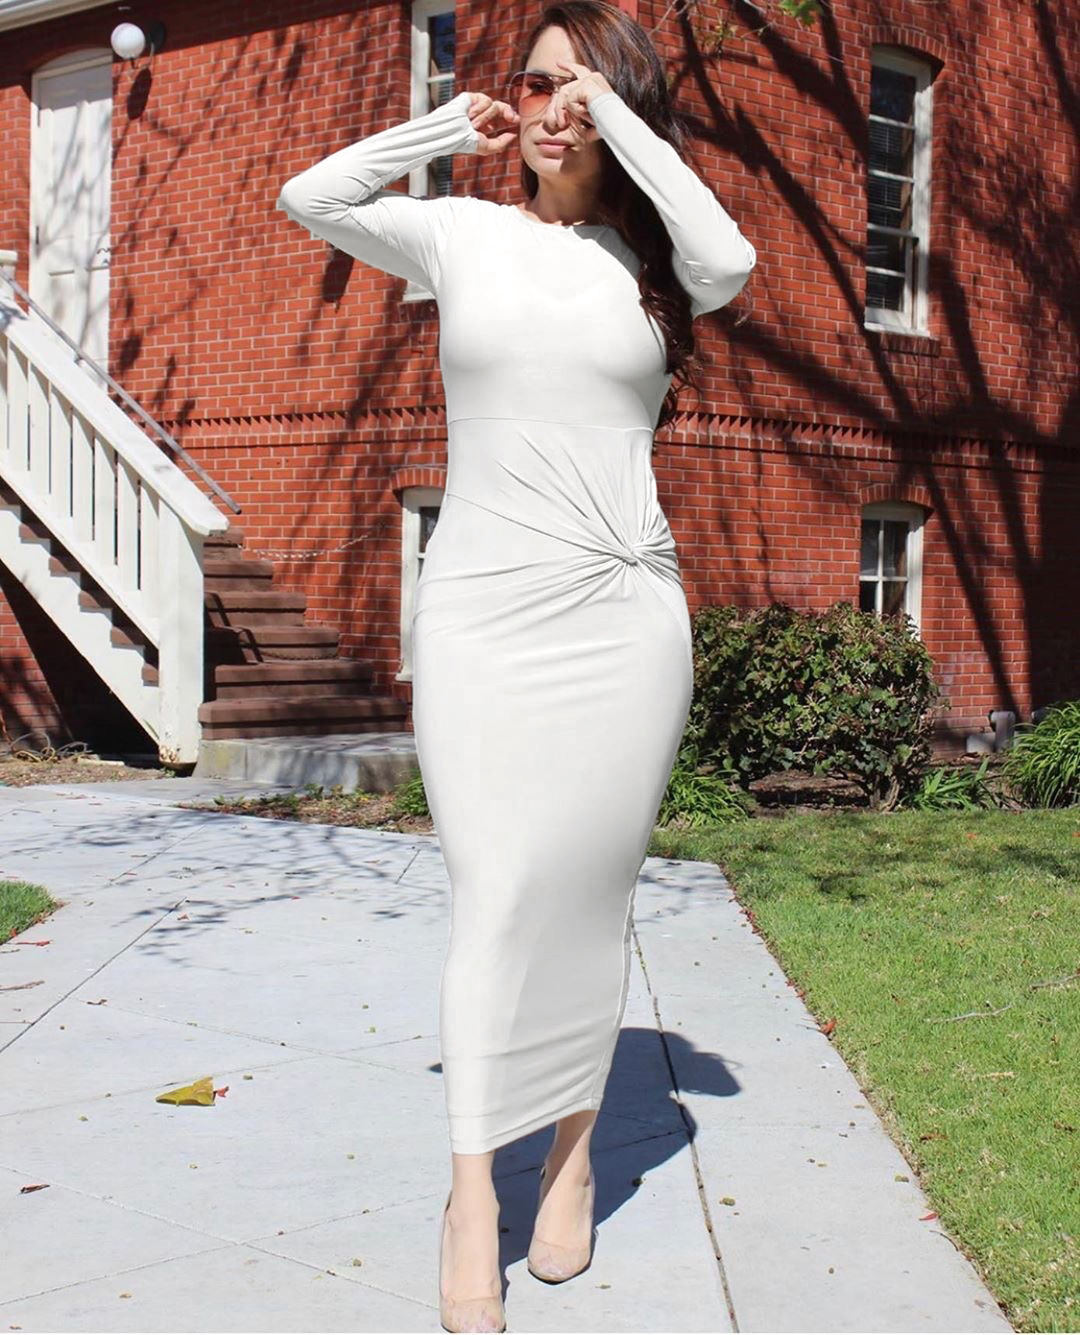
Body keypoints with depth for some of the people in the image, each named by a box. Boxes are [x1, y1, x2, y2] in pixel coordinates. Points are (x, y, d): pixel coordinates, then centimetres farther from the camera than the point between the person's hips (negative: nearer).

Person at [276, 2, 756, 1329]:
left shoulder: (651, 260, 8)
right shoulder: (462, 236, 9)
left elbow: (730, 259, -14)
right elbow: (306, 199, 1)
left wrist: (622, 119, -7)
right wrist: (452, 126, 5)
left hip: (621, 612, 1)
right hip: (478, 609, -1)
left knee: (589, 892, 6)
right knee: (495, 888, -6)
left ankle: (574, 1151, 21)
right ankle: (471, 1196, 0)